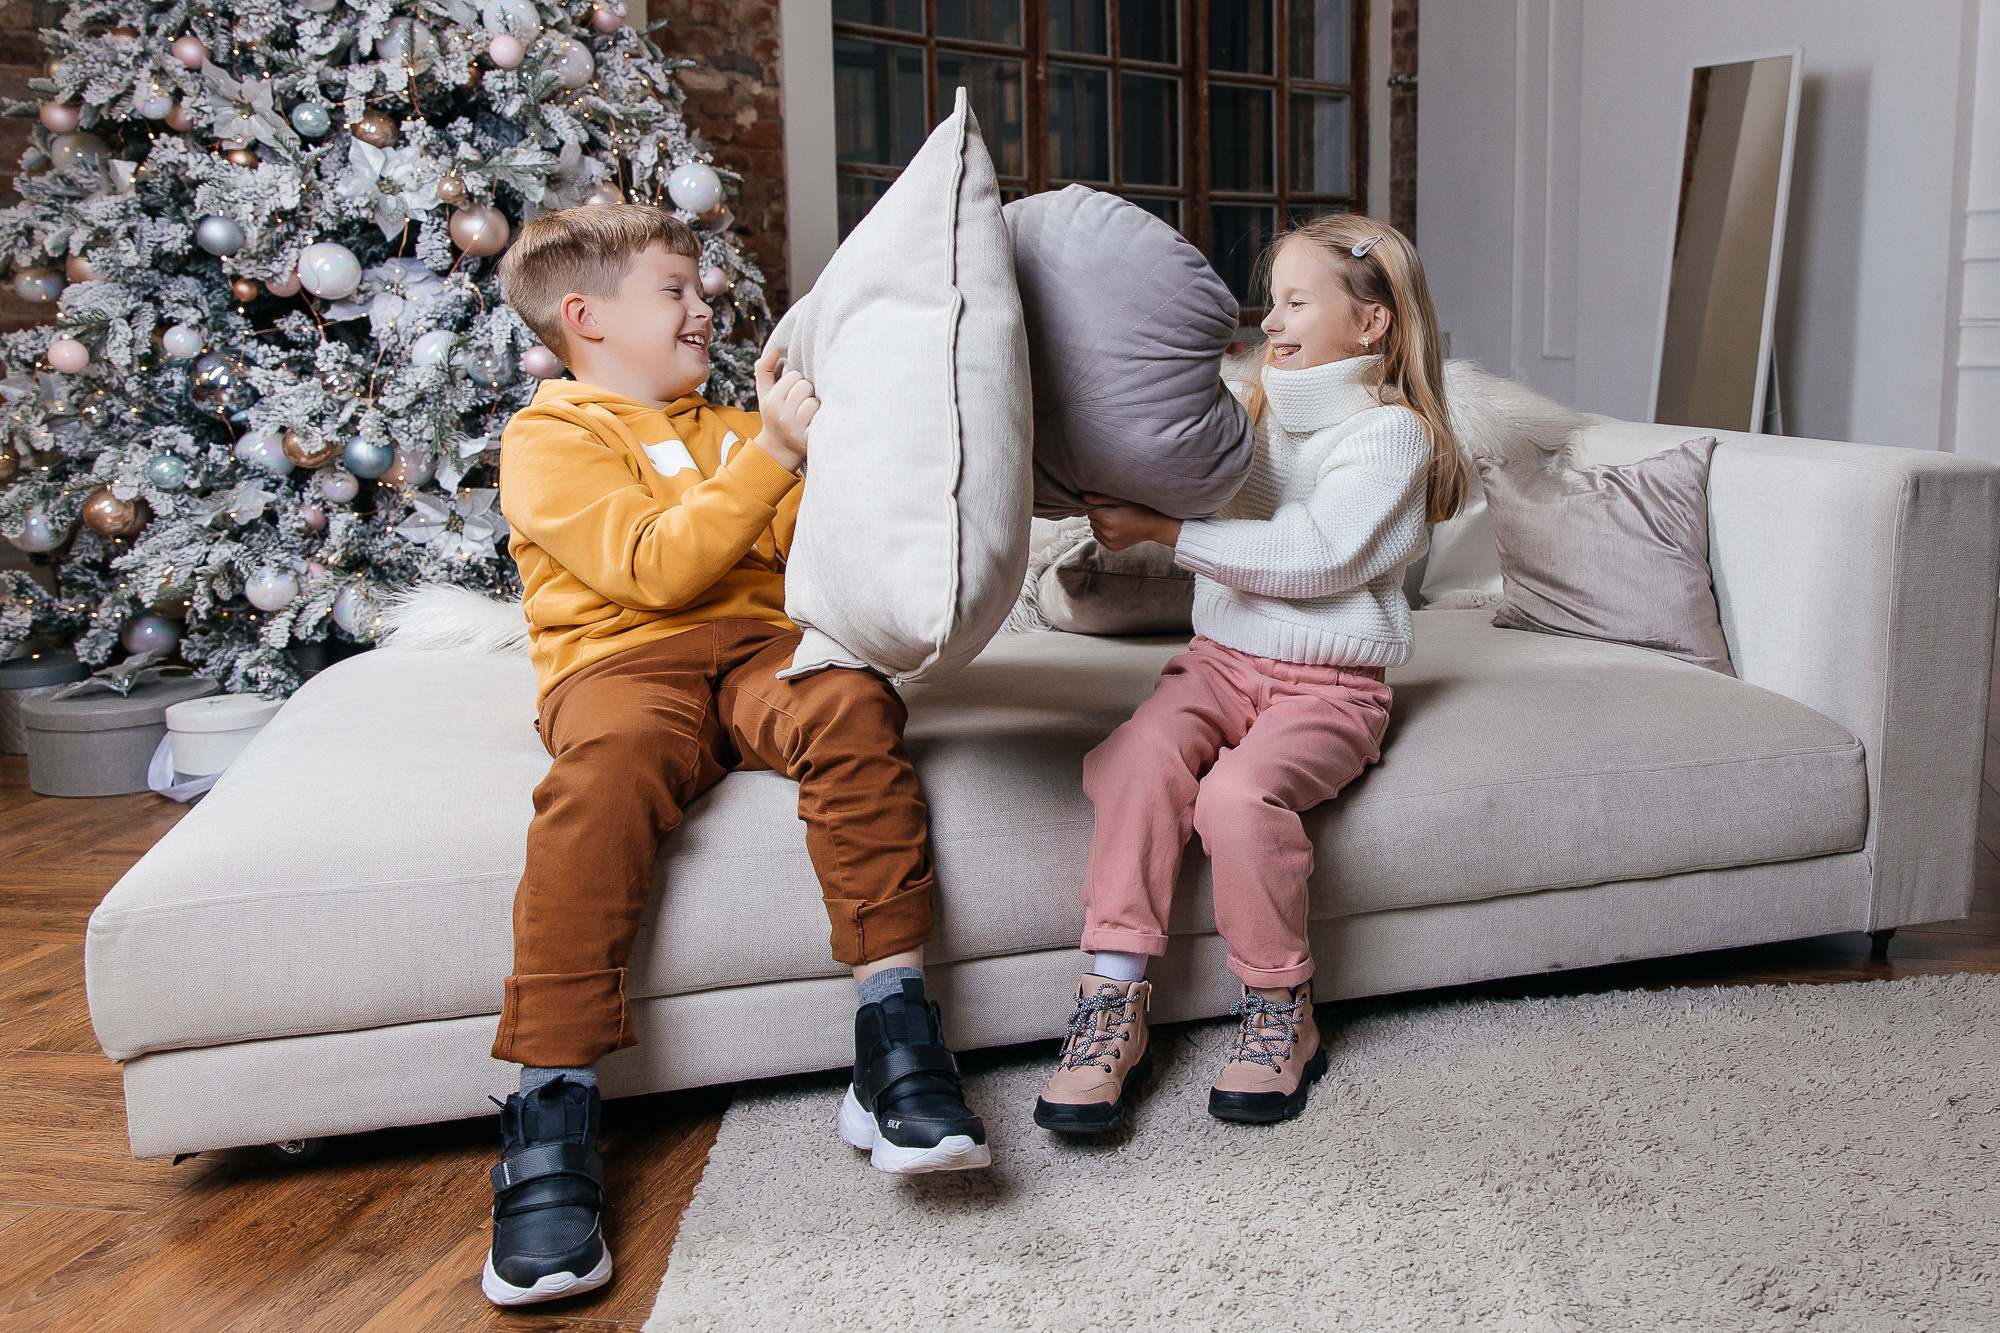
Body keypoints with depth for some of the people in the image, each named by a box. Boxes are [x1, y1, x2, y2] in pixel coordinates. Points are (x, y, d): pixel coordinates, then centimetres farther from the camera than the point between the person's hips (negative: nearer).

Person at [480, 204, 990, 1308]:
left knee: (848, 704, -31)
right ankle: (551, 1116, -34)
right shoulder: (548, 441, 8)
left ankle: (894, 1042, -32)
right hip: (621, 660, -4)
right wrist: (773, 452, -11)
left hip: (759, 642, 4)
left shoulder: (729, 430, 29)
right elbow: (655, 567, -8)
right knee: (611, 762, -38)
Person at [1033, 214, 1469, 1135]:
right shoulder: (1250, 411, 18)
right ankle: (1113, 1007, -25)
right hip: (1220, 659, 5)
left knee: (1239, 790, -34)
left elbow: (1315, 555, -18)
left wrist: (1161, 529, -20)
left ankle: (1280, 1015, -12)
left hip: (1328, 684, -5)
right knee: (1140, 754, -27)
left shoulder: (1391, 431, -3)